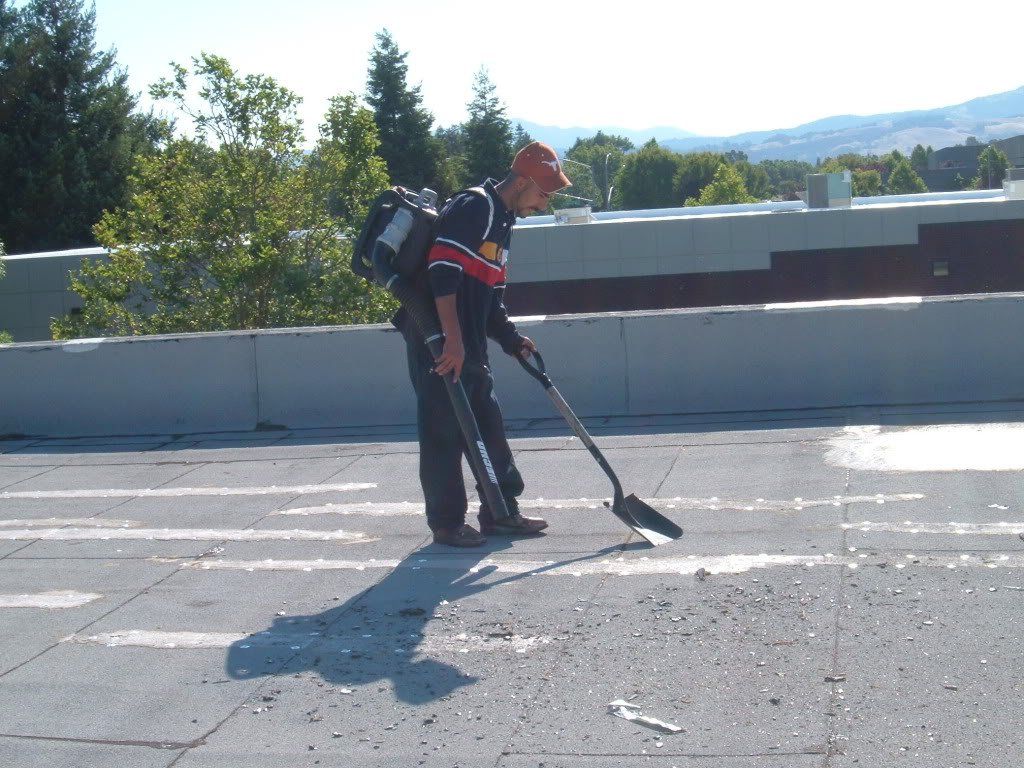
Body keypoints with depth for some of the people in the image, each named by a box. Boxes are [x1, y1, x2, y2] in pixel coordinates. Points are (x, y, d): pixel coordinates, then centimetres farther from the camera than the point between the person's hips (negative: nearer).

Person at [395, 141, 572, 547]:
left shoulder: (501, 222, 18)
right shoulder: (473, 206, -13)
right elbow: (442, 268, -24)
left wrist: (512, 339, 12)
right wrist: (453, 339, -27)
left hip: (468, 346, 10)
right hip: (437, 340, -10)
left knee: (489, 425, 13)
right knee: (443, 432, -2)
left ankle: (500, 512, 22)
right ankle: (447, 522, 7)